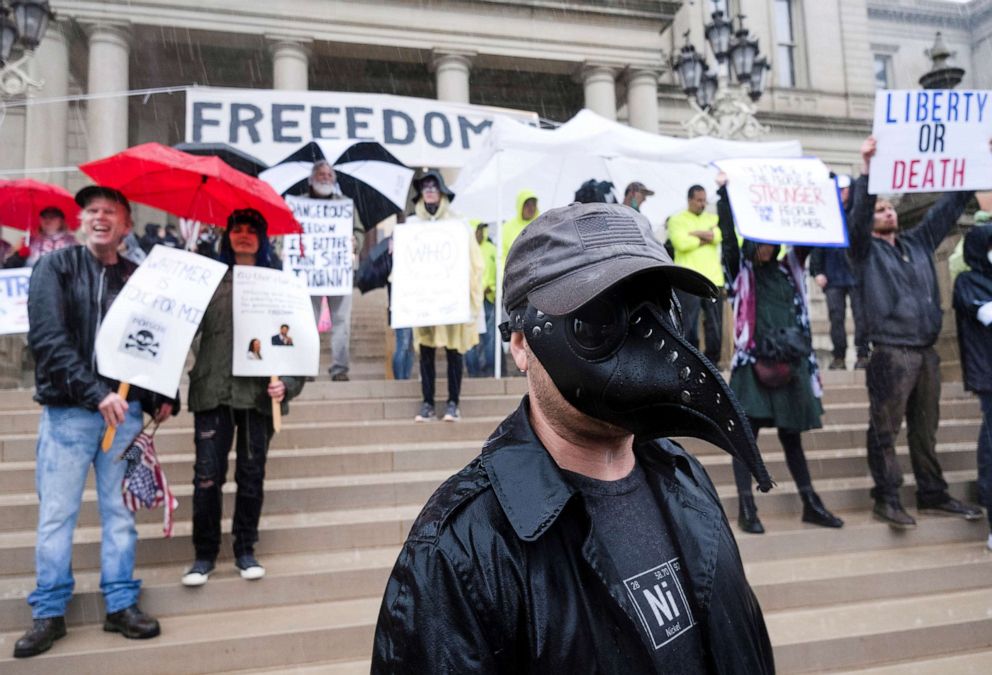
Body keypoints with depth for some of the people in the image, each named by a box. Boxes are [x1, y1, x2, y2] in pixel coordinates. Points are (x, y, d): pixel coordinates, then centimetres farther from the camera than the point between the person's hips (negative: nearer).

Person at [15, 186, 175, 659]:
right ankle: (49, 612, 18)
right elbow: (47, 339, -10)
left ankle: (120, 604, 17)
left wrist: (160, 397, -2)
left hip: (126, 410, 2)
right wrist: (95, 392, -19)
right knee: (56, 513, 4)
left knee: (120, 510, 7)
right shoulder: (55, 266, 1)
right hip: (67, 412, -2)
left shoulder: (137, 277, 9)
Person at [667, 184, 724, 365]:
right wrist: (706, 238, -2)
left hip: (713, 278, 5)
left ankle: (713, 359, 19)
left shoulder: (713, 218, 18)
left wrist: (694, 234, -9)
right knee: (688, 323, -5)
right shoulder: (677, 220, 5)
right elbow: (681, 243, -13)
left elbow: (718, 236, -4)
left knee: (715, 322, 8)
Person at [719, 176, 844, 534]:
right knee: (747, 434, -2)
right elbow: (728, 236, -10)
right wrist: (724, 193, -16)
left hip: (791, 362, 4)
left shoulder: (789, 268, 13)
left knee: (791, 434, 14)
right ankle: (747, 509, 4)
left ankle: (811, 504, 23)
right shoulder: (741, 271, 2)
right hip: (753, 362, -4)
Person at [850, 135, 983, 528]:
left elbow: (950, 206, 20)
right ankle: (886, 499, 7)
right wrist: (867, 170, -24)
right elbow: (858, 215, -16)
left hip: (927, 352, 6)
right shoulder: (867, 249, 1)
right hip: (891, 353, -6)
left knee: (925, 429, 14)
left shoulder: (919, 242, 18)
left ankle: (932, 496, 24)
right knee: (885, 430, -1)